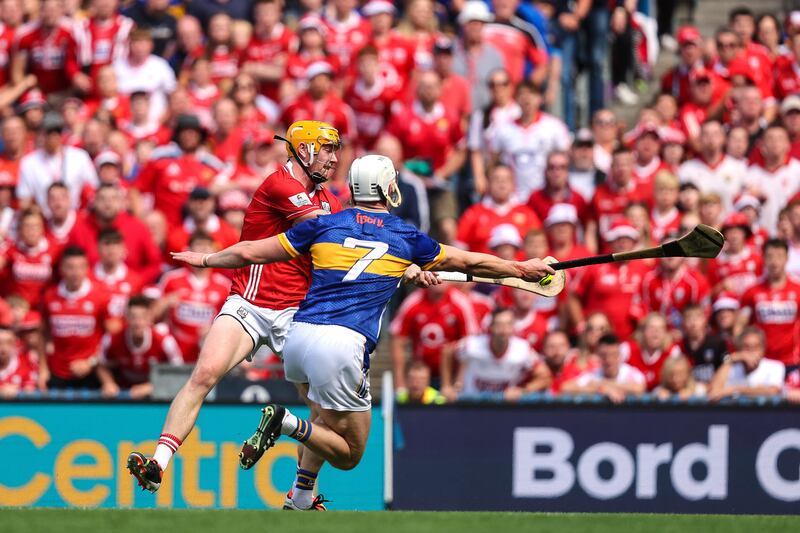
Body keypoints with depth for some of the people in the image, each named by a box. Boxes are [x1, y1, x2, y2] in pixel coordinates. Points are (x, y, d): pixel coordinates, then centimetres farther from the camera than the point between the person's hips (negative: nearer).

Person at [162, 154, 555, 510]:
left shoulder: (325, 225, 12)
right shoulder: (406, 238, 10)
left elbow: (250, 252, 13)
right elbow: (470, 263, 23)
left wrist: (205, 259, 29)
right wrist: (522, 269, 39)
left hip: (298, 337, 4)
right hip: (343, 347, -4)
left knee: (330, 422, 30)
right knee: (349, 454, 7)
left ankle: (300, 500, 18)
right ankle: (287, 423, -18)